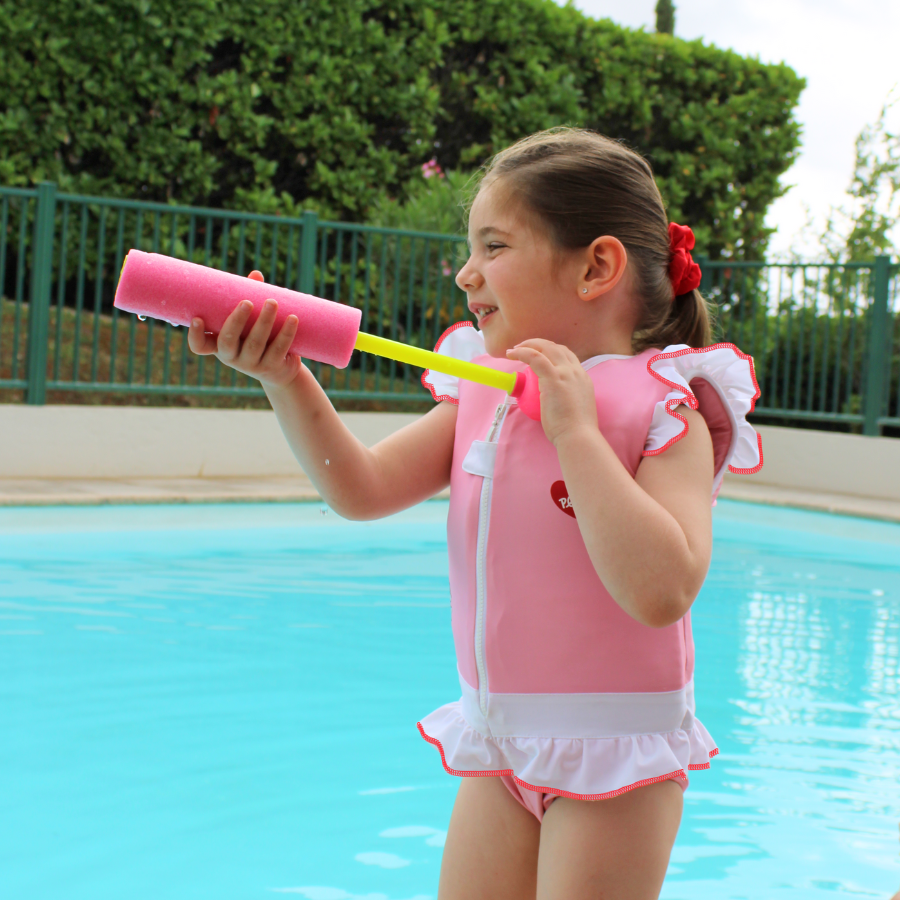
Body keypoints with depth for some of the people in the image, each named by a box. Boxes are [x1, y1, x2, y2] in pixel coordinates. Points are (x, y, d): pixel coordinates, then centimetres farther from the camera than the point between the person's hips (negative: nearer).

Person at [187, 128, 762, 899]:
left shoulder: (663, 411, -15)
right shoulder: (481, 394, 5)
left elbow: (660, 591, -29)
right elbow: (363, 490, 2)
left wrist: (576, 431, -27)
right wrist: (285, 381, -11)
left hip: (615, 746, -6)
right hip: (502, 740, 6)